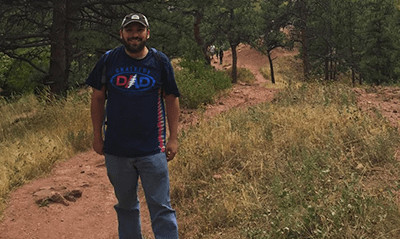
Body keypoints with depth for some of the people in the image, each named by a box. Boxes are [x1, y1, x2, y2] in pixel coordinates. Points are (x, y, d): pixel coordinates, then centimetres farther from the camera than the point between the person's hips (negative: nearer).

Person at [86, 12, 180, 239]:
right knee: (126, 206, 15)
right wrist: (98, 136, 6)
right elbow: (98, 98, 8)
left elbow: (171, 100, 5)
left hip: (153, 150, -2)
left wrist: (174, 138, 0)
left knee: (161, 207, -1)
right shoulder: (109, 60, 2)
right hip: (116, 150, 2)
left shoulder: (160, 61, 0)